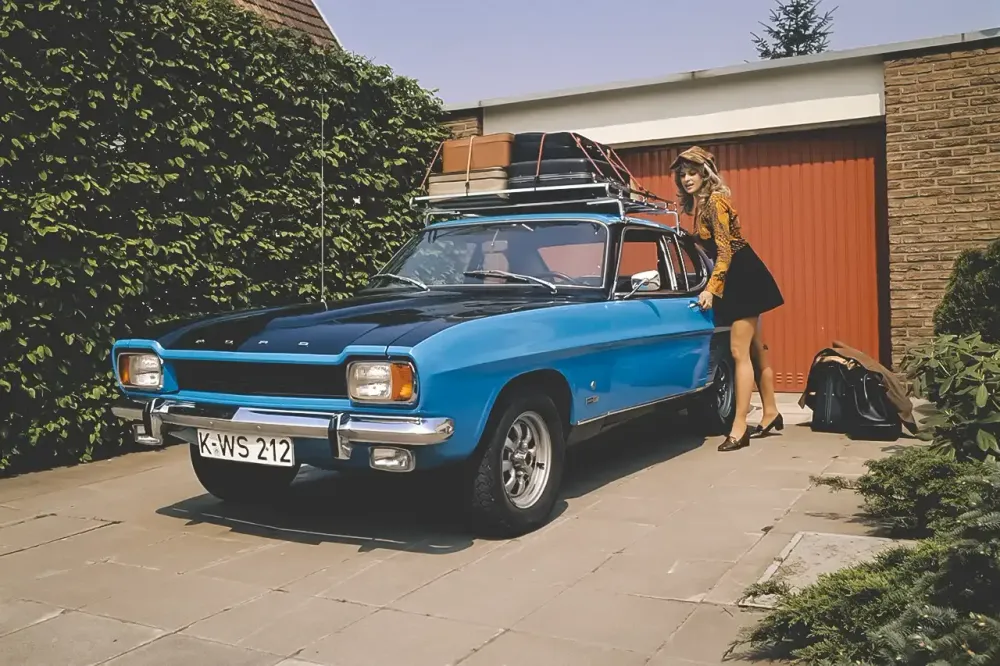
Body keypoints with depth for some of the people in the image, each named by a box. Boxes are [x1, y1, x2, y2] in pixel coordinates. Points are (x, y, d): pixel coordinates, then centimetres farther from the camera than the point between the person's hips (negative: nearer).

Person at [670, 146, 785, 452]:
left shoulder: (714, 201, -16)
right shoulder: (699, 204, 12)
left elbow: (725, 250, -20)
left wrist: (711, 289, -23)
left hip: (744, 278, -10)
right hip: (738, 279, 10)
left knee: (740, 353, -10)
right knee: (754, 350, 15)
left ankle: (739, 428, -8)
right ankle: (771, 415, 26)